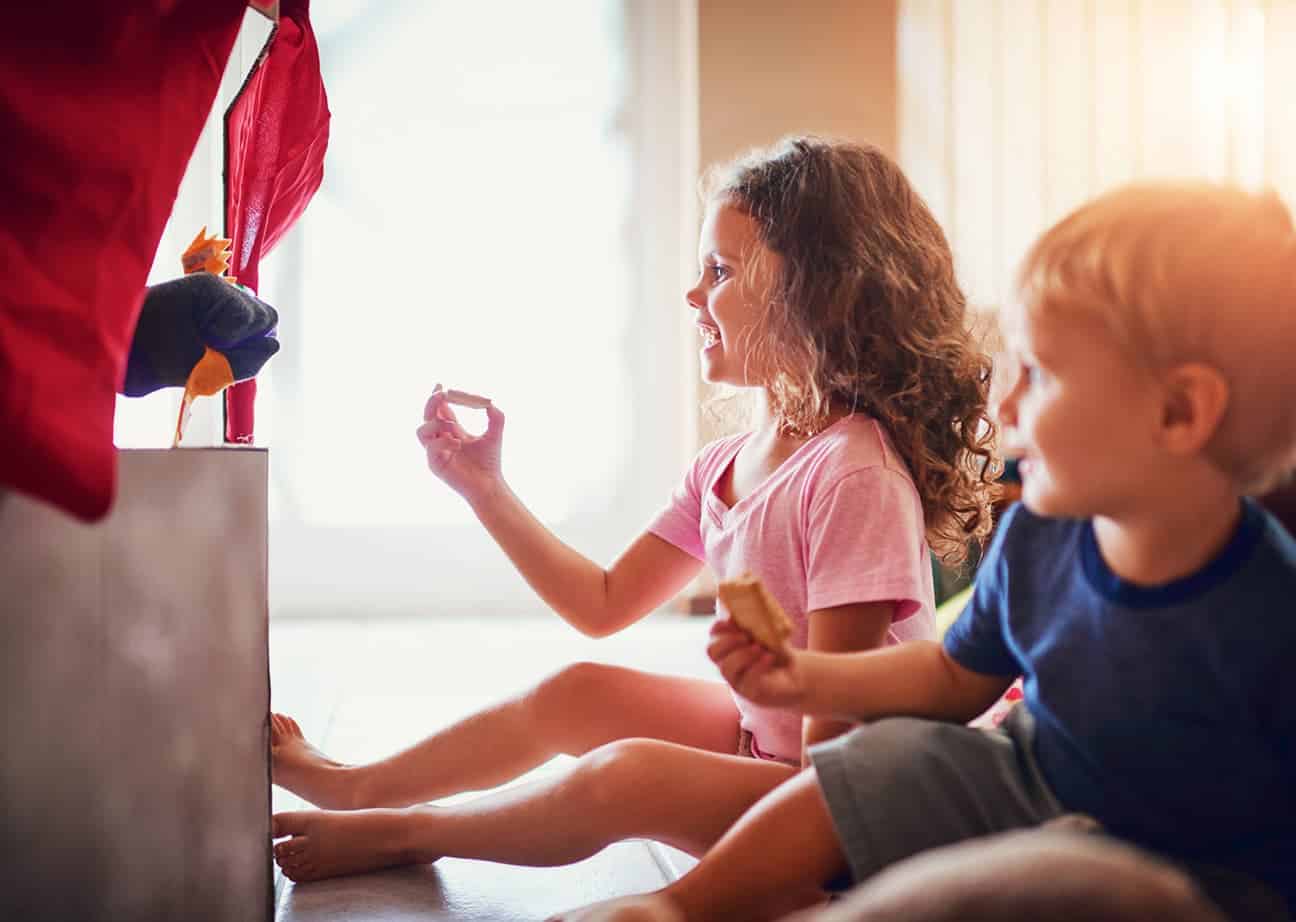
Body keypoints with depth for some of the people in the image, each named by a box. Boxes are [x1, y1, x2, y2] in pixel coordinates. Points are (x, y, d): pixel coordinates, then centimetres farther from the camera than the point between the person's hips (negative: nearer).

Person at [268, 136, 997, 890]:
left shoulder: (854, 474, -25)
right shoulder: (725, 467, 3)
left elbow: (834, 722, -23)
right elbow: (603, 605, 10)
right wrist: (484, 487, 6)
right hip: (761, 739, 9)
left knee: (628, 773, -26)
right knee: (578, 694, 10)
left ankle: (398, 833, -1)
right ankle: (353, 786, 27)